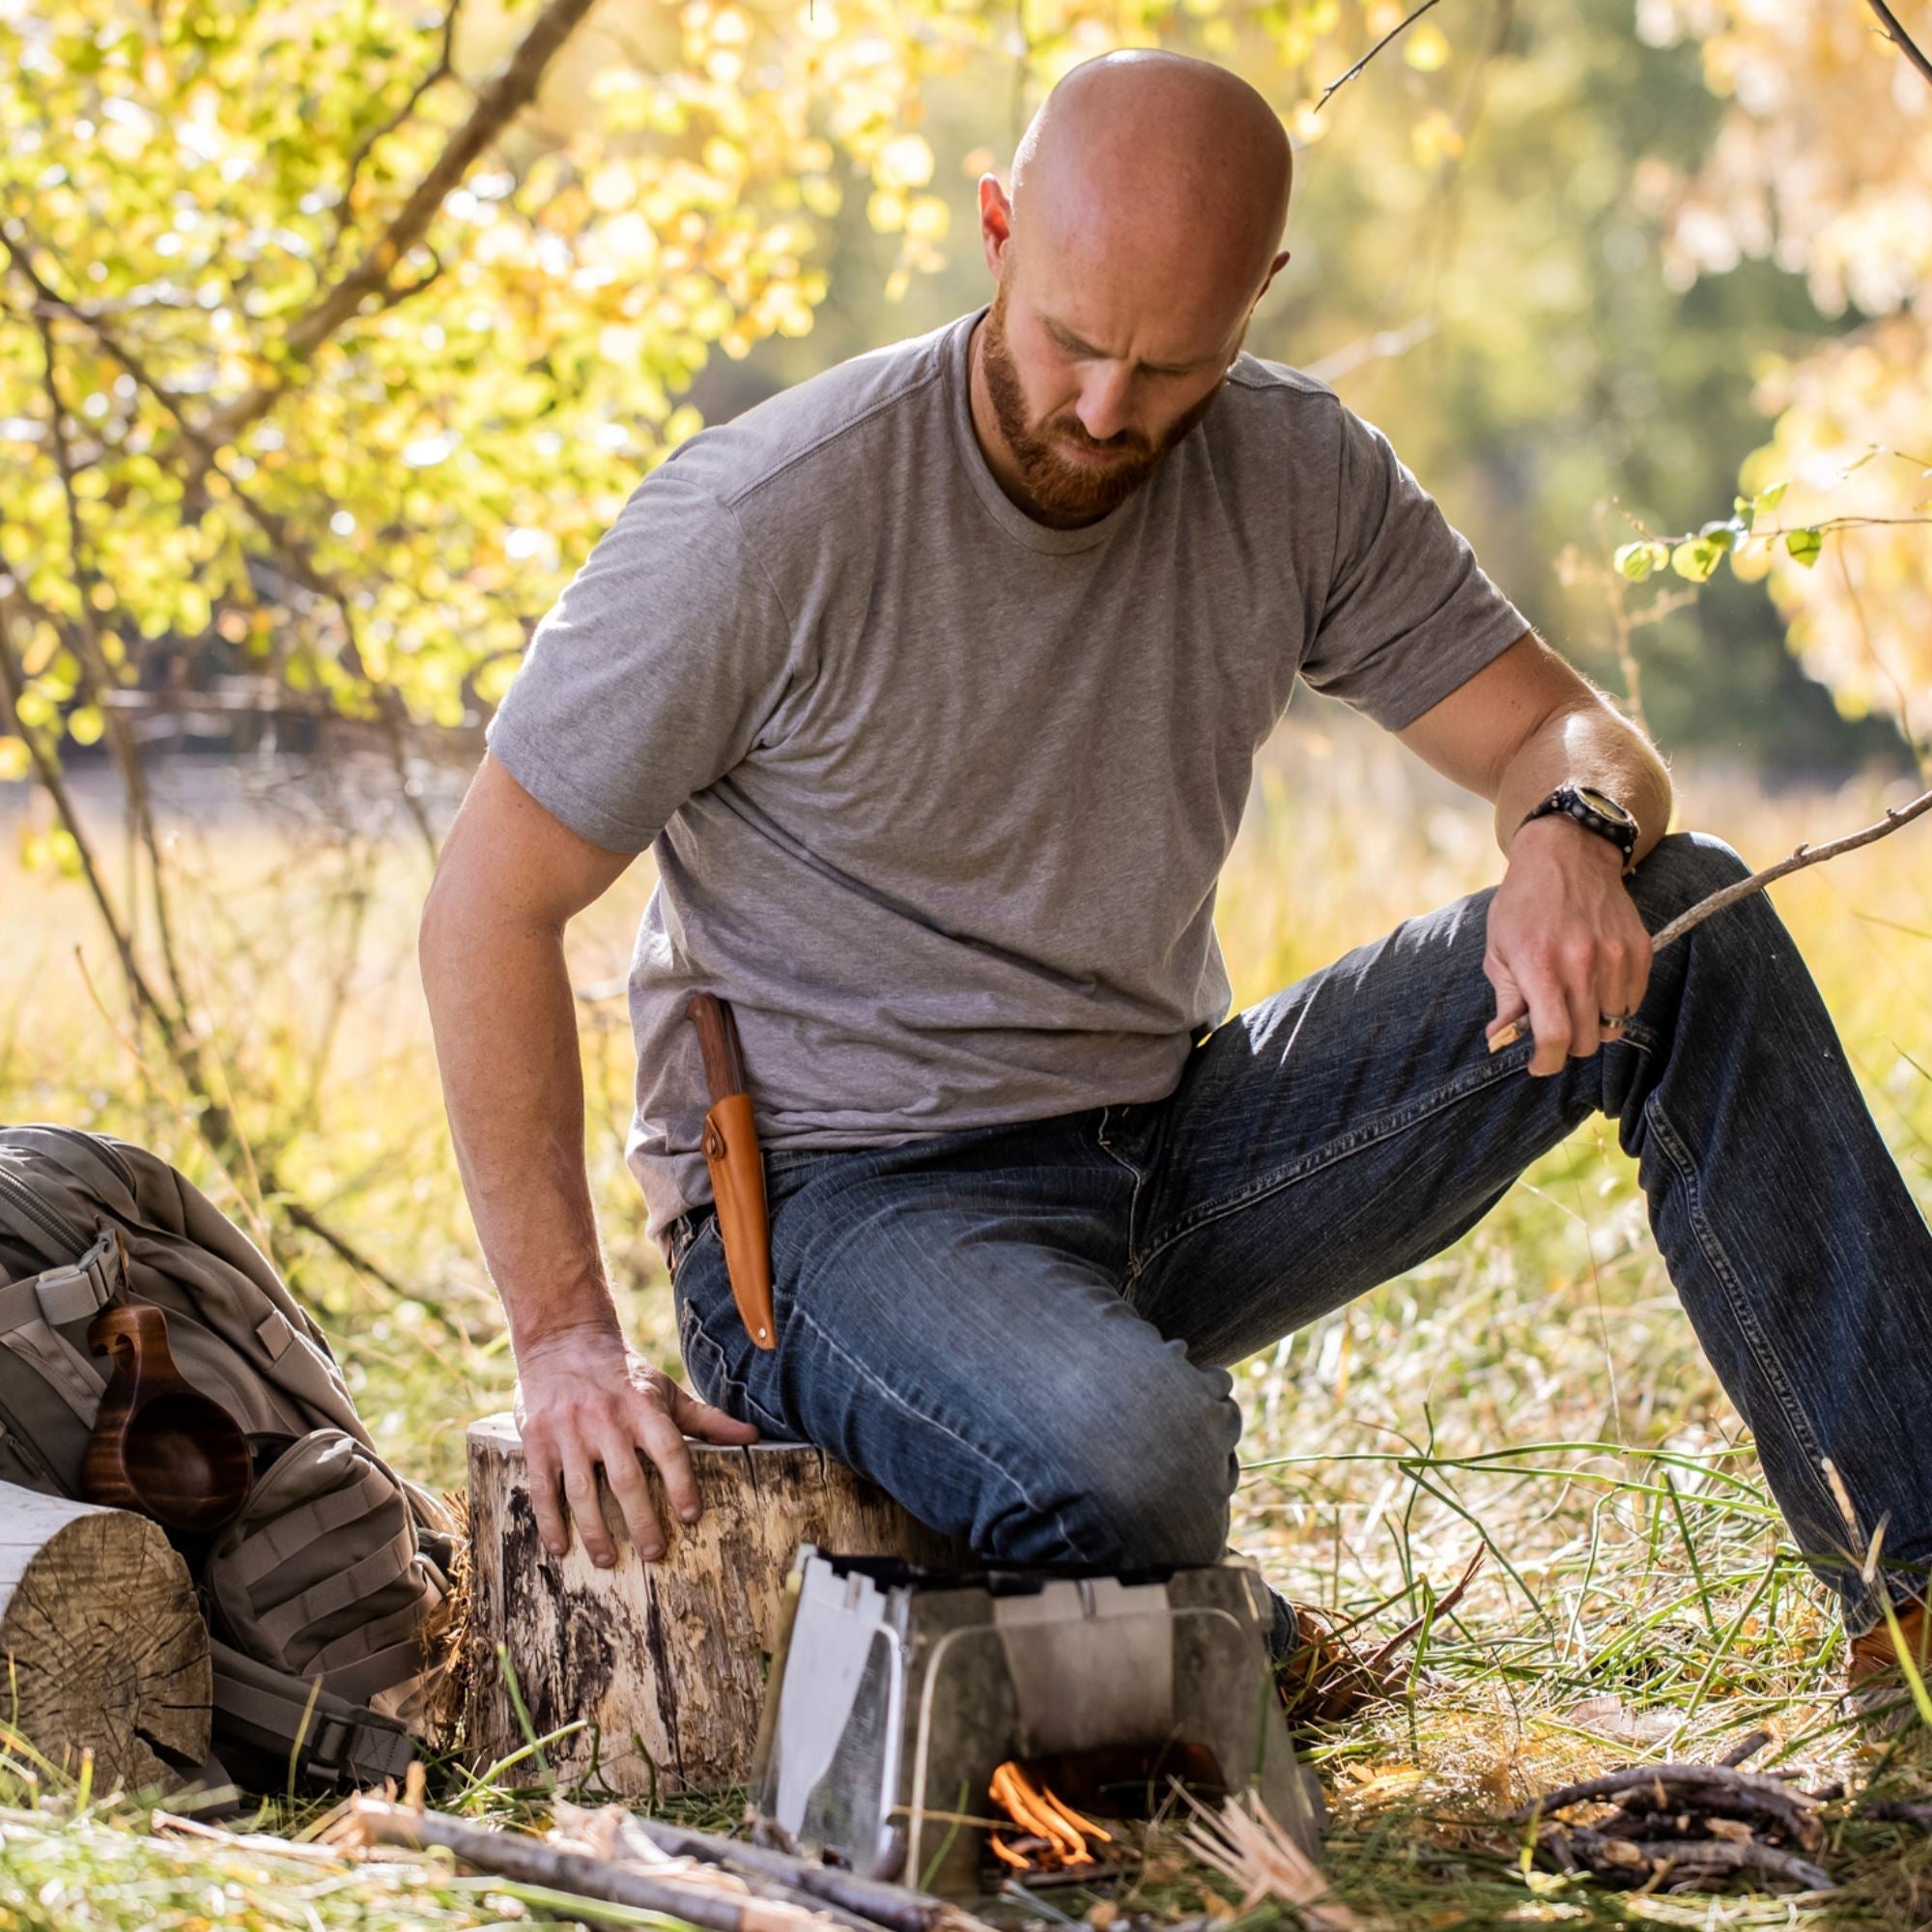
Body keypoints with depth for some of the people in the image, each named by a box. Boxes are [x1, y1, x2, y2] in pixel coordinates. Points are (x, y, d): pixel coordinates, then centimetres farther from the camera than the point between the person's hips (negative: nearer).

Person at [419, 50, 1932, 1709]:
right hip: (840, 1197, -5)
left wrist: (1573, 835, -23)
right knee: (1128, 1465, -40)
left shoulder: (1298, 475, -2)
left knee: (1693, 927, -9)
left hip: (1172, 1149, 6)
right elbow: (492, 910, -12)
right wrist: (564, 1337, -17)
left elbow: (1569, 732, 3)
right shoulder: (764, 526, -17)